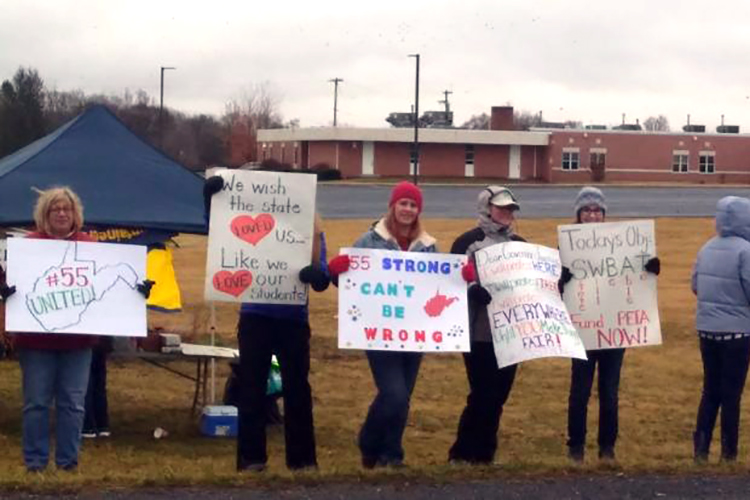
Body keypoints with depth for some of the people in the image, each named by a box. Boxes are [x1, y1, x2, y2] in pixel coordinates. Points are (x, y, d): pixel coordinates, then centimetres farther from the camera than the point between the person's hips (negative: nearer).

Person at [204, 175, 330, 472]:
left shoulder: (311, 229, -2)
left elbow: (322, 278, -7)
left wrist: (316, 274, -31)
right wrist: (210, 196, -16)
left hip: (293, 319, 0)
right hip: (255, 317, 0)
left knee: (297, 387, 6)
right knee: (251, 387, 4)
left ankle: (302, 458, 15)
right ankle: (251, 457, 11)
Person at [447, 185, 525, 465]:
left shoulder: (520, 245, 17)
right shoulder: (468, 242, -3)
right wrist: (475, 290, -28)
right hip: (479, 333, -6)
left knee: (498, 394, 8)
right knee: (482, 395, -7)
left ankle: (483, 453, 17)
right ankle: (462, 454, 2)